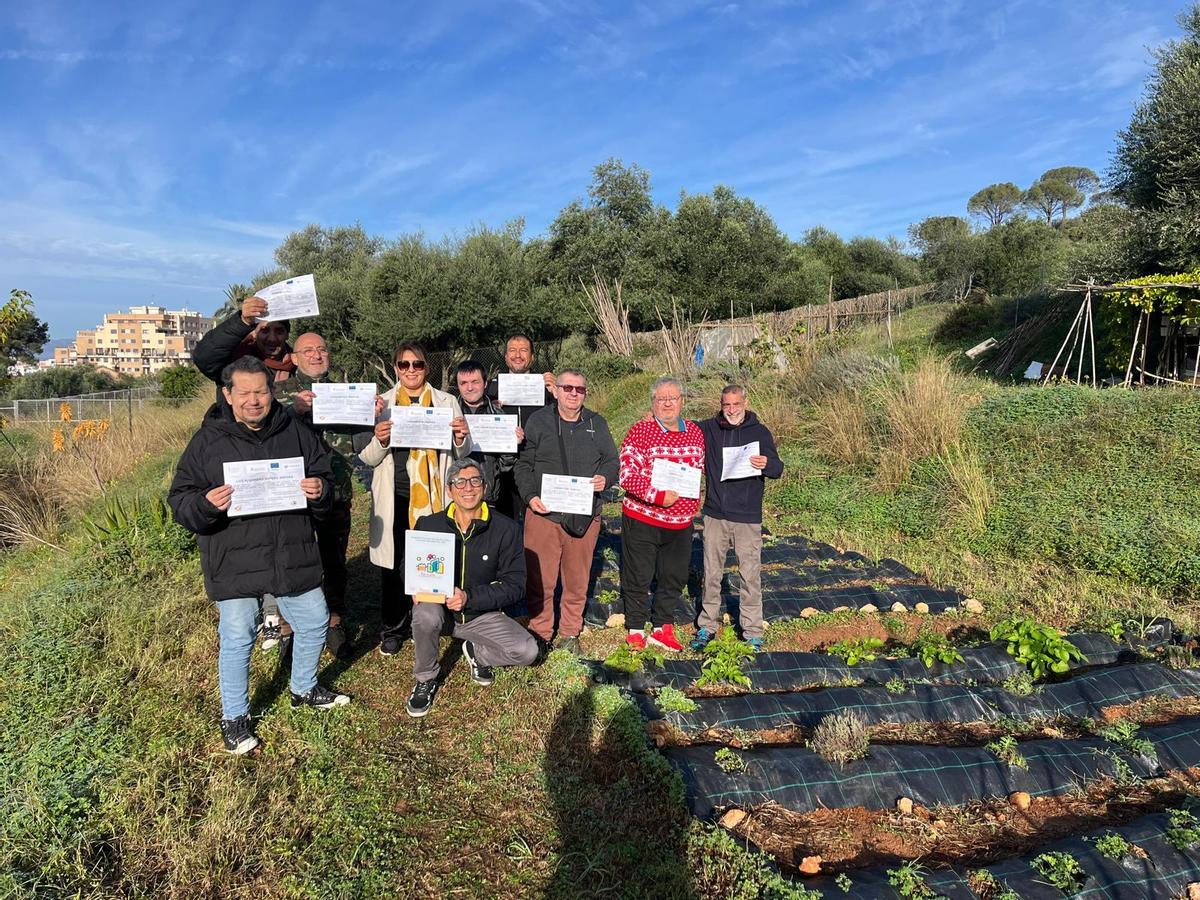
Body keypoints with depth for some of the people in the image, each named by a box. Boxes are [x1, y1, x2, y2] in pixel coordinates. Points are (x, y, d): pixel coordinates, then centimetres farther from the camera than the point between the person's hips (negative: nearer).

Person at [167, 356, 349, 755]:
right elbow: (180, 501, -4)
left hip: (293, 557, 3)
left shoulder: (296, 434, 2)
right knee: (237, 639, 7)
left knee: (314, 624, 16)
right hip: (234, 563, -3)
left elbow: (324, 480, 9)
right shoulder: (208, 441, -5)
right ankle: (234, 716, 30)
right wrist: (206, 504, -26)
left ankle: (304, 689, 42)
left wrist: (319, 491, -14)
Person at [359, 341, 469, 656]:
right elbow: (367, 459, 7)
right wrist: (379, 440, -14)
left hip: (433, 497, 0)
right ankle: (392, 628, 22)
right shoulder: (382, 404, 6)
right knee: (393, 562, 5)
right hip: (394, 497, 0)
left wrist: (461, 439, -10)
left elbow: (461, 455, 12)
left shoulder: (447, 402, 7)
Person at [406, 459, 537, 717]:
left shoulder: (506, 528, -12)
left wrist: (470, 597, -26)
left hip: (482, 614, 0)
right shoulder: (429, 524, -7)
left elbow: (514, 584, -12)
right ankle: (425, 681, -6)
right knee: (425, 613, -35)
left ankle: (477, 652, 13)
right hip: (440, 609, 0)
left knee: (527, 652, -20)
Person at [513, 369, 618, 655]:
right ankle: (540, 633, 19)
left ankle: (570, 633, 28)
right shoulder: (538, 421, 2)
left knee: (578, 579, 12)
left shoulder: (597, 424, 9)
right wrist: (530, 496, -10)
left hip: (585, 515, 2)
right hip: (544, 513, -2)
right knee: (540, 579, 1)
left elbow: (612, 460, 15)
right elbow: (522, 464, 3)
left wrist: (605, 477, -7)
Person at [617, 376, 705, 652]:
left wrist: (694, 501, 10)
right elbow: (627, 474, -19)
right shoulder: (640, 432, -11)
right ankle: (635, 629, 23)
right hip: (642, 519, -5)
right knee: (638, 577, 6)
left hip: (681, 522, 5)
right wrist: (659, 496, -23)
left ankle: (663, 628, 30)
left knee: (675, 577, 13)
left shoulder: (695, 432, 6)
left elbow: (701, 469, 20)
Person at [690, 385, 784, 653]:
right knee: (711, 574, 11)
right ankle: (708, 626, 25)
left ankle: (753, 633, 13)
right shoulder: (708, 429, 5)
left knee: (750, 576, 1)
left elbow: (778, 468, -3)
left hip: (748, 517, -2)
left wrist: (766, 464, -26)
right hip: (715, 515, 2)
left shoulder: (759, 432, -1)